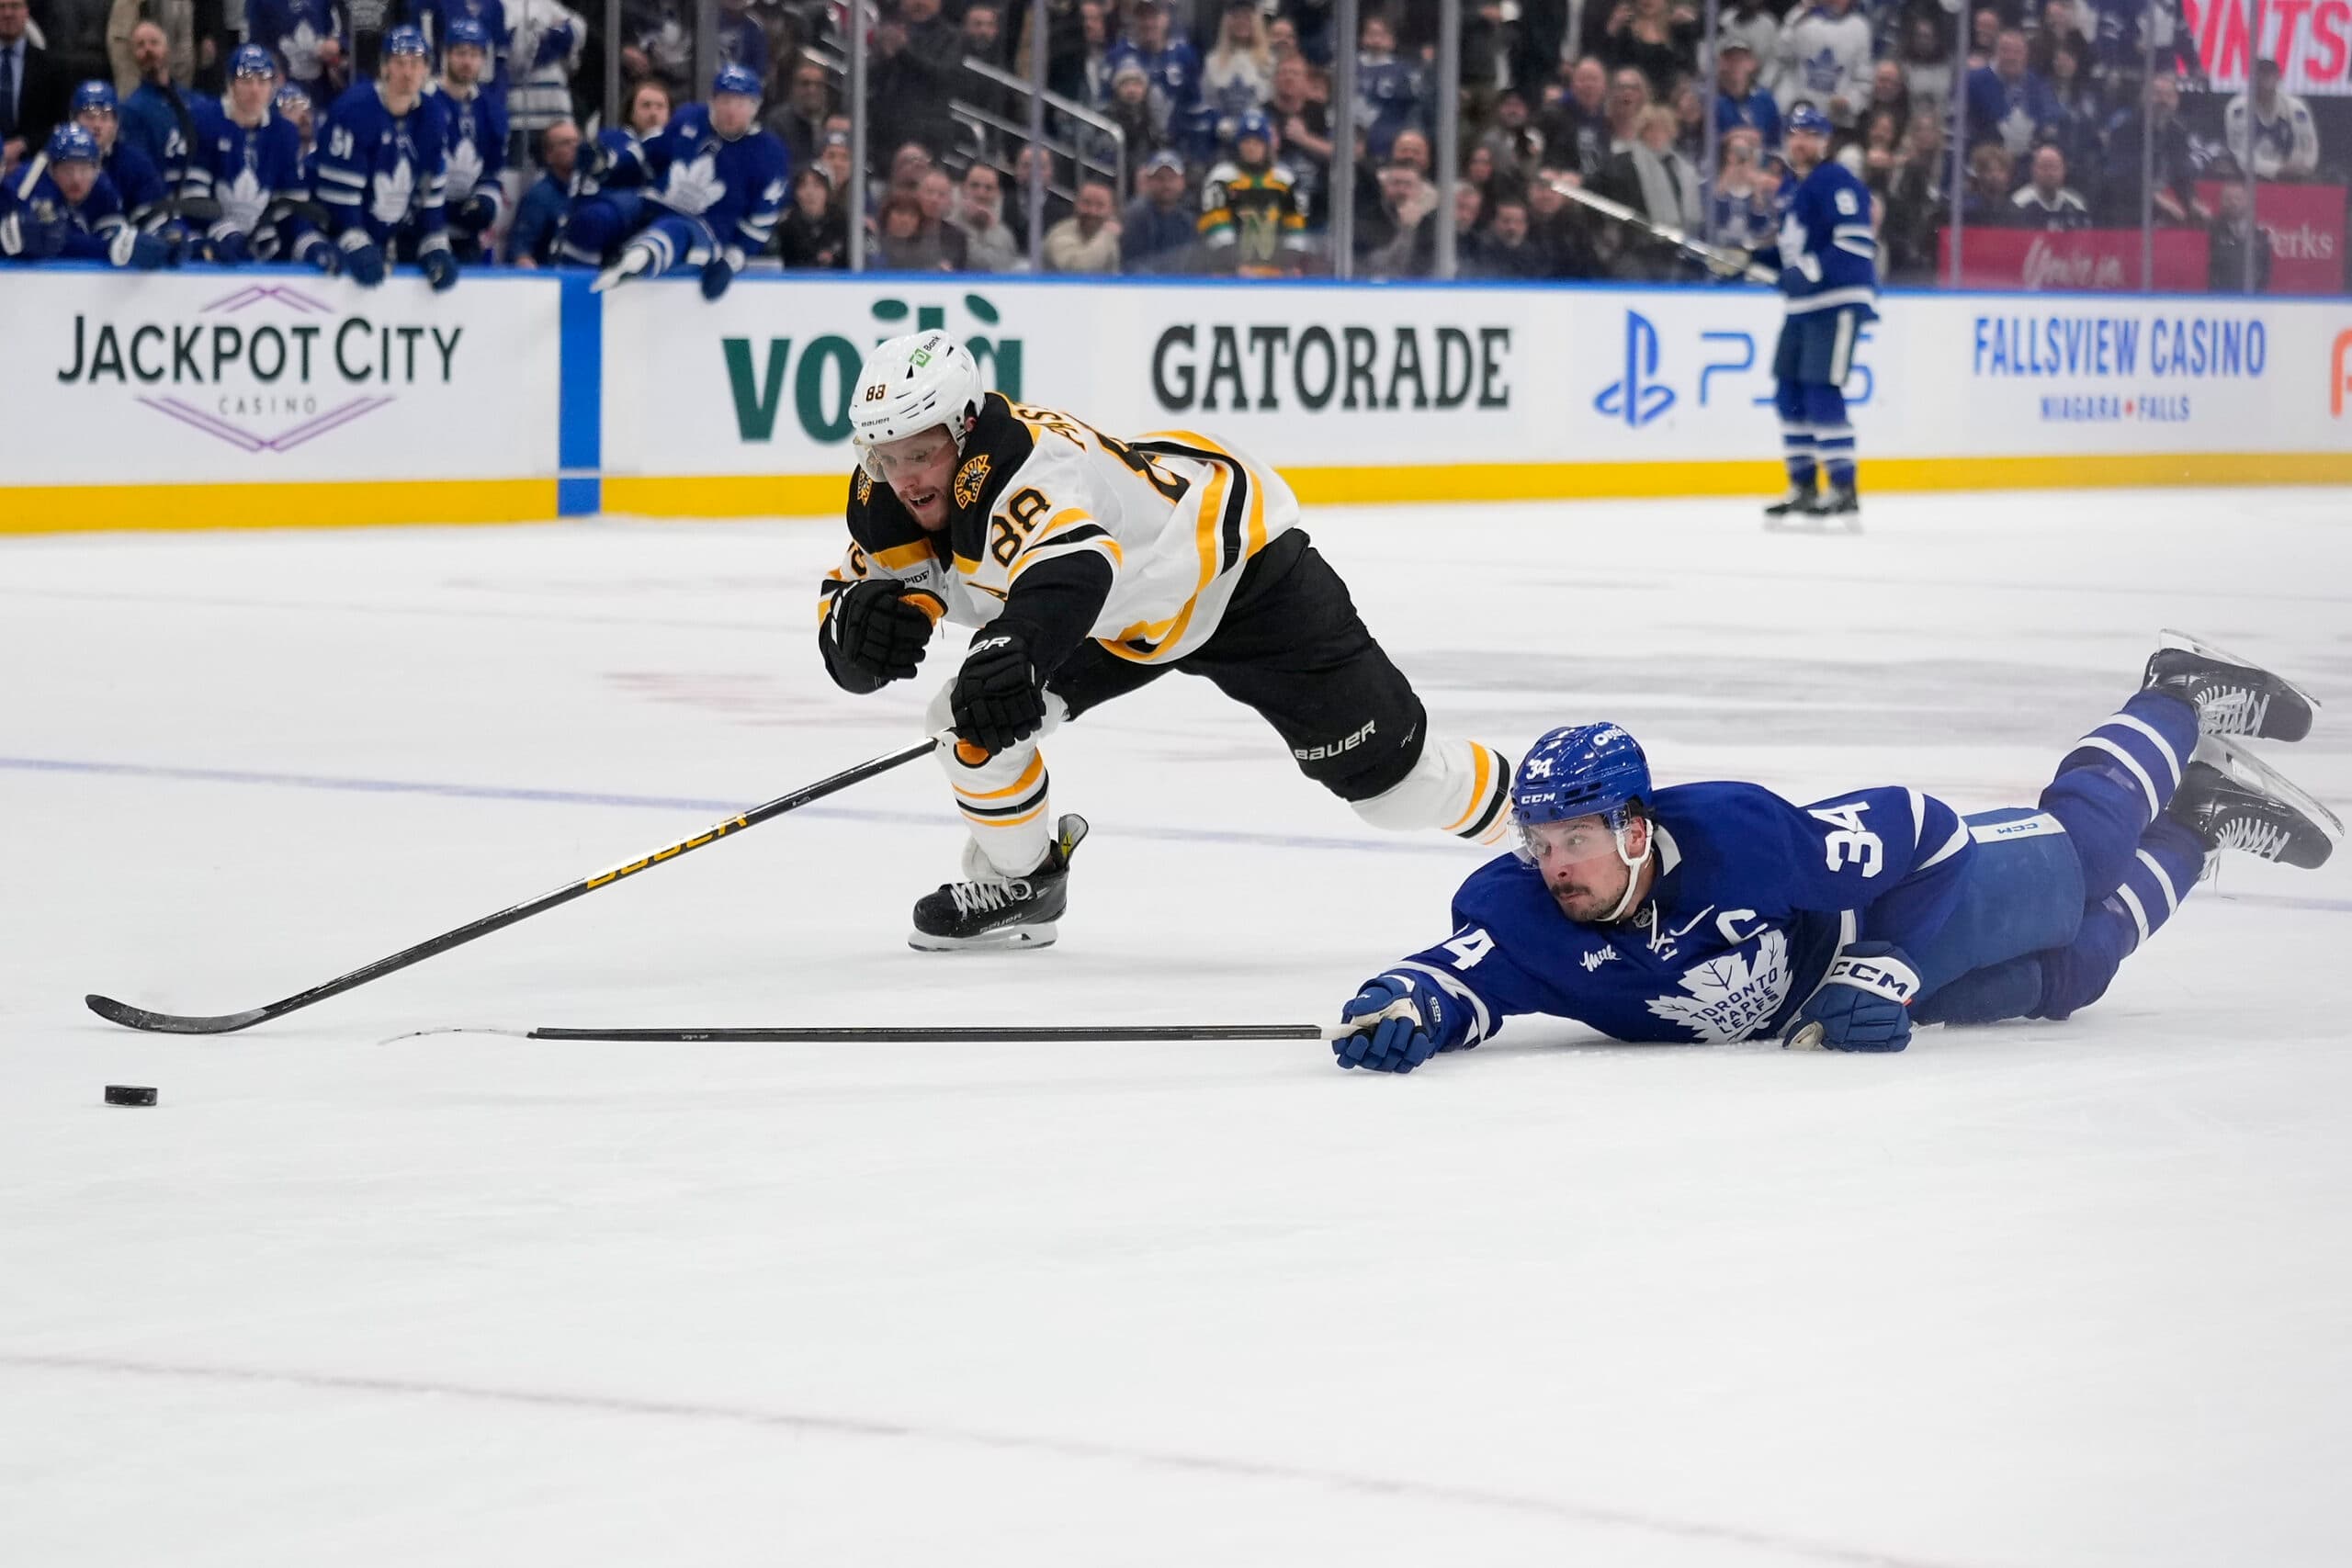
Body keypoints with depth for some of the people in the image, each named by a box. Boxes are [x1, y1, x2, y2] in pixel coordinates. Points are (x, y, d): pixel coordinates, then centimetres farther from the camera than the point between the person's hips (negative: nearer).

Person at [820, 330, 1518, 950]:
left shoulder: (1028, 465, -39)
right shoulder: (888, 498, -15)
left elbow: (1070, 568, -60)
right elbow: (847, 645, -12)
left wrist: (1012, 647, -80)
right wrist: (862, 623, -37)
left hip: (1236, 564, -7)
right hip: (1116, 608, 7)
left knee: (1382, 772, -5)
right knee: (971, 716, -10)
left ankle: (1505, 800, 22)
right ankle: (1020, 880, 14)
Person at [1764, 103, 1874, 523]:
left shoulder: (1837, 182, -11)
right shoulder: (1790, 189, 18)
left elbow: (1855, 242, -20)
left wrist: (1811, 271, -24)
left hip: (1838, 301, -9)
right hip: (1803, 304, 9)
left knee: (1822, 390, -13)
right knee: (1789, 392, 8)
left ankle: (1844, 488, -9)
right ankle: (1802, 484, 16)